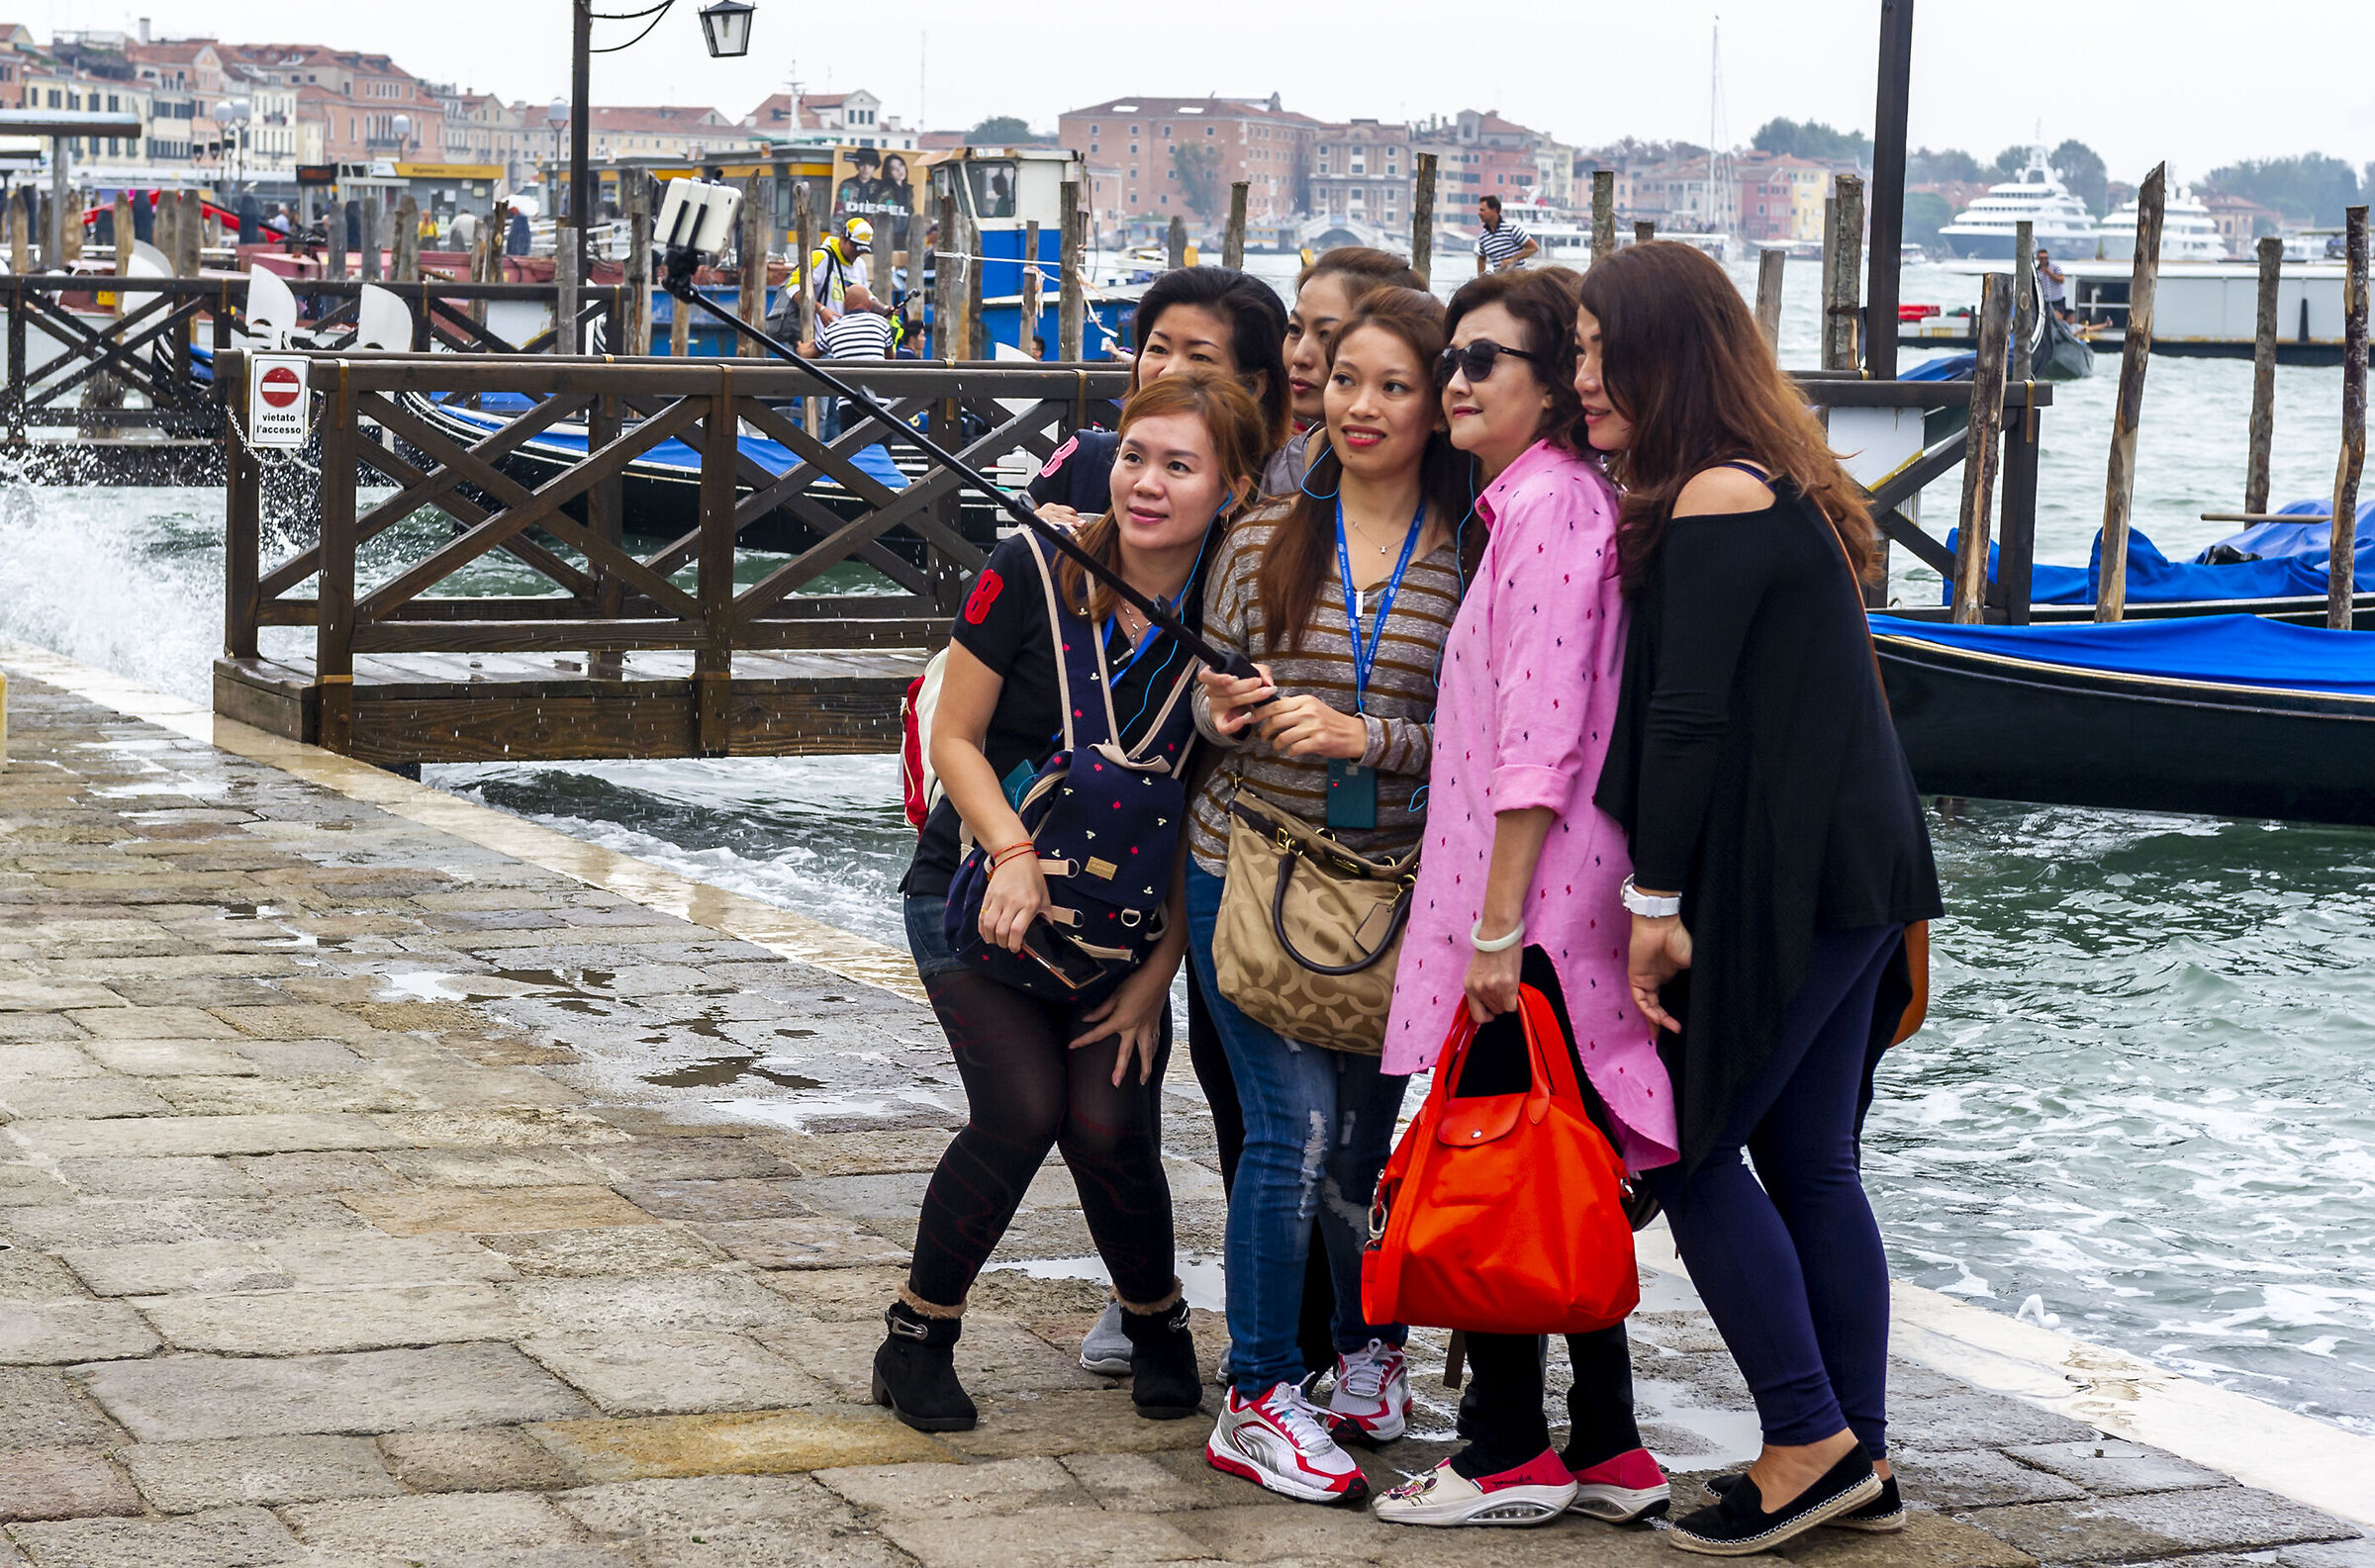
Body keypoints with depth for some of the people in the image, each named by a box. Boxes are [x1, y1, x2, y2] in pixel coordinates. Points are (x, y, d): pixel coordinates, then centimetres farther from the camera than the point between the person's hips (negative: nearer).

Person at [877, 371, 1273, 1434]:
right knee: (1022, 1107, -20)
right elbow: (956, 738, -6)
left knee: (1108, 1125, -14)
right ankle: (918, 1335, 2)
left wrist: (1156, 972, -7)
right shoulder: (1033, 571, -13)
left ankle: (1156, 1324, 16)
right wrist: (1014, 853, -22)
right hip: (976, 888, -1)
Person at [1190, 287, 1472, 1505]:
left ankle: (1371, 1348, 34)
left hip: (1395, 887, 0)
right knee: (1296, 1121, -8)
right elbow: (1209, 689, 14)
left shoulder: (1471, 557, -3)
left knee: (1363, 1135, 9)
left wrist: (1369, 739, -19)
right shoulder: (1266, 538, 4)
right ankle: (1257, 1399, 2)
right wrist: (1217, 711, -8)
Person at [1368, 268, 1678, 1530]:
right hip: (1552, 894, 10)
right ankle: (1607, 1452, 19)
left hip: (1535, 893, -10)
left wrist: (1496, 927, -20)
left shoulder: (1549, 504, -14)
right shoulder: (1539, 500, 17)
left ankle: (1509, 1455, 7)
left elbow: (1539, 735, -20)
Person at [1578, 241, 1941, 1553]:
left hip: (1780, 886, -9)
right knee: (1809, 1159, 12)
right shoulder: (1780, 487, 15)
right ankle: (1858, 1462, 16)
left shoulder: (1716, 502, -15)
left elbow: (1689, 718, -19)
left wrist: (1657, 901, -15)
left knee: (1691, 1148, -1)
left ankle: (1810, 1441, 0)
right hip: (1854, 870, 9)